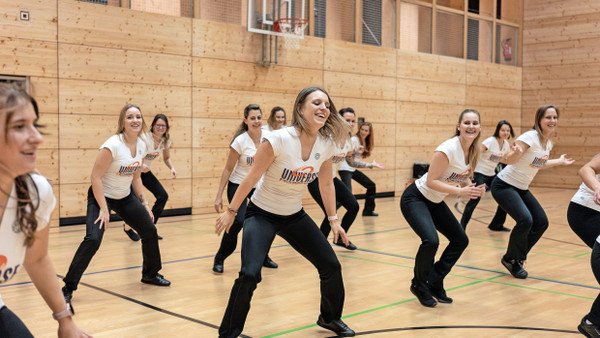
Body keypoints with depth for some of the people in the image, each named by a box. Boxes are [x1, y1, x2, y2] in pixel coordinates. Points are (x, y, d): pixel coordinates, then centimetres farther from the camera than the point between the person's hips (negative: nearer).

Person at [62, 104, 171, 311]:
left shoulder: (142, 146, -3)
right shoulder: (112, 146, -25)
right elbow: (95, 177, -23)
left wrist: (144, 204, 7)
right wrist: (103, 209, -23)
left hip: (125, 197, 7)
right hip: (101, 196, -7)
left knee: (149, 231, 10)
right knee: (93, 239, -23)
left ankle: (150, 274, 32)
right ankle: (68, 288, -11)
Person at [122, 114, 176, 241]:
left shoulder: (166, 140, -6)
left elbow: (166, 158, 8)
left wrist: (172, 168, -13)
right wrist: (140, 165, -43)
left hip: (145, 171, 7)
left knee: (163, 196, -3)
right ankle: (127, 227, 11)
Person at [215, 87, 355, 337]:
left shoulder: (326, 144, -8)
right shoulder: (278, 140, -25)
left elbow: (326, 183, 7)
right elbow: (251, 178, -15)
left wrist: (333, 219, 9)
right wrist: (231, 211, -8)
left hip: (294, 216, 6)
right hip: (262, 214, -5)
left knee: (331, 267, 5)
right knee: (249, 275, -21)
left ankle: (330, 318, 33)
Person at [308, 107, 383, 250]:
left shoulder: (349, 142, 2)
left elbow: (351, 162, 20)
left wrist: (370, 165, 22)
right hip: (316, 179, -8)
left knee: (354, 206, 2)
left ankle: (341, 238, 23)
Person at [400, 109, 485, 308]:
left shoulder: (473, 150, -1)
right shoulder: (448, 149, -26)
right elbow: (431, 181, -25)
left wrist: (474, 189, -11)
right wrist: (460, 191, -31)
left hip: (435, 202, 9)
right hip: (415, 199, -9)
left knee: (461, 240, 7)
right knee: (431, 241, -26)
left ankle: (434, 284, 20)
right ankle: (419, 285, 2)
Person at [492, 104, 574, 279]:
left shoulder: (548, 143, 5)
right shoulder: (530, 137, -20)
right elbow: (509, 160, -28)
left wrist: (560, 161, 21)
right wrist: (516, 152, -48)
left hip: (521, 189, 9)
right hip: (504, 185, -9)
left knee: (541, 222, 4)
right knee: (525, 220, -25)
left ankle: (518, 257, 21)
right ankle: (511, 259, -1)